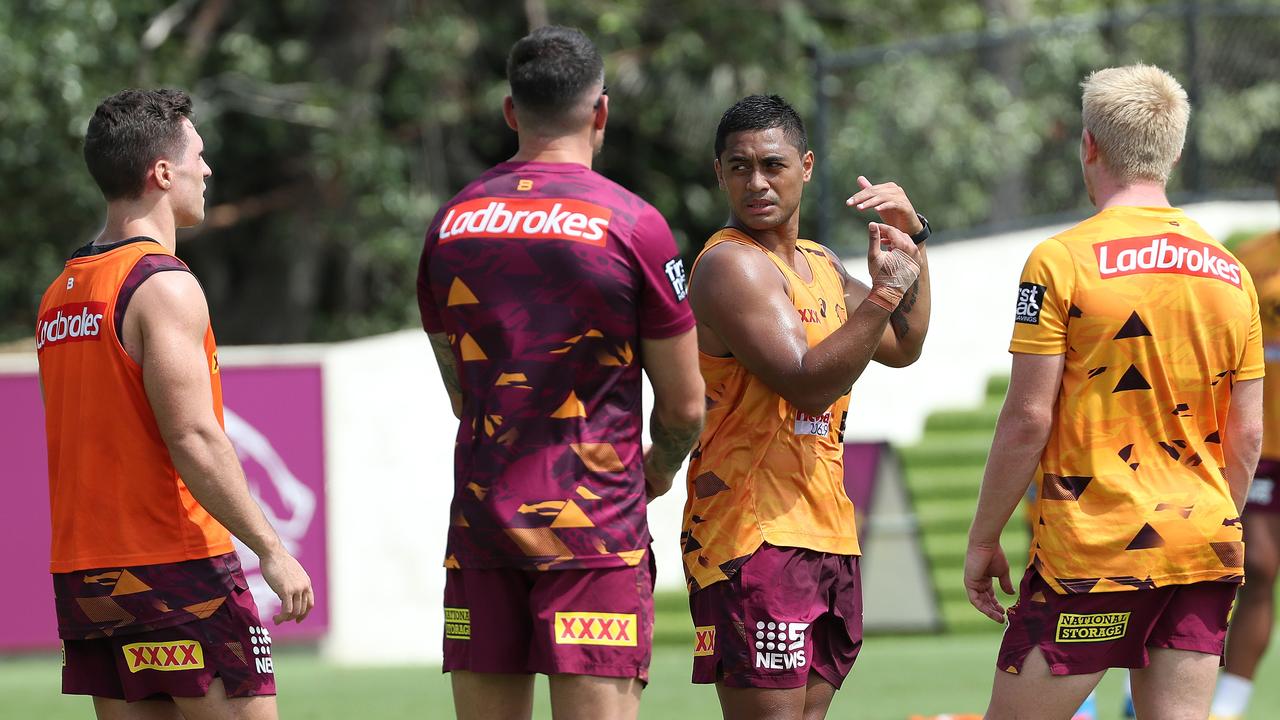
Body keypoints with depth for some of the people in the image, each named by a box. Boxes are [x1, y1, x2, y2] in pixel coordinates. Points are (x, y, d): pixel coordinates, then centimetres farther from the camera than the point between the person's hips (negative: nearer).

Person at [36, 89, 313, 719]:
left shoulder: (59, 294, 15)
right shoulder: (164, 285, -12)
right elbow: (194, 441, -18)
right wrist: (272, 550, -13)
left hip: (82, 573, 8)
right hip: (175, 567, -8)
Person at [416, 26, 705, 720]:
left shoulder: (452, 221, 7)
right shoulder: (632, 225, -7)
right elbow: (684, 406, -1)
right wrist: (660, 468, 20)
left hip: (481, 511, 4)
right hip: (594, 521, -4)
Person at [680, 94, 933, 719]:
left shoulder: (820, 265, 17)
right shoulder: (731, 264, -12)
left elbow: (900, 348, 26)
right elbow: (807, 385, -21)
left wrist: (912, 241, 15)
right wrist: (885, 290, -20)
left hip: (826, 532, 9)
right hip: (753, 533, -9)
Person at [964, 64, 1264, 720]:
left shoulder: (1063, 260, -8)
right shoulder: (1229, 272, 8)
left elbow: (1028, 420, -10)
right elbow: (1247, 436, 11)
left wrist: (983, 540, -2)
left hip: (1093, 547, -5)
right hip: (1203, 550, 5)